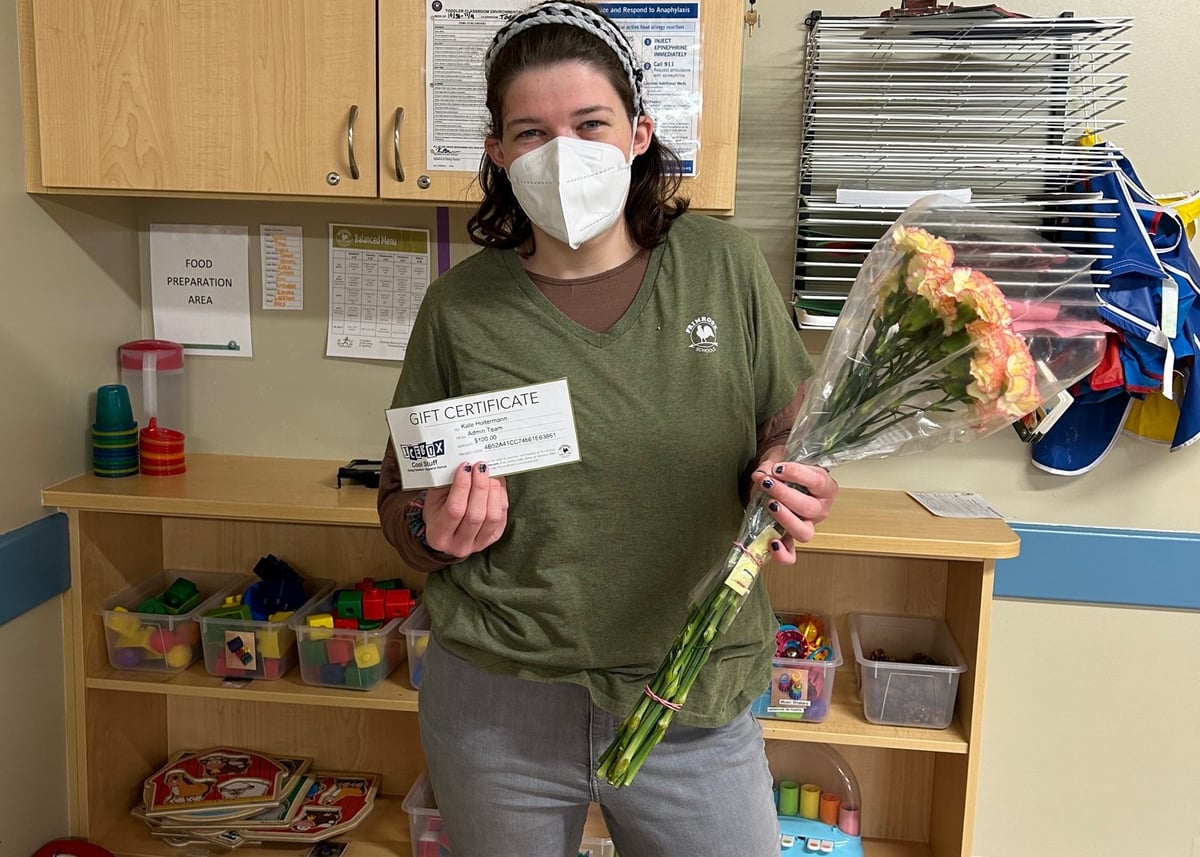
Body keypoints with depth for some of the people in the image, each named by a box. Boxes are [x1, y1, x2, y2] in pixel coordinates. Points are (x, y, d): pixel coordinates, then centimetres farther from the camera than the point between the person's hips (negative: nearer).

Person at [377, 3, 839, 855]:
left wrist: (789, 479, -16)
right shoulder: (460, 308, -5)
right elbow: (399, 503, 4)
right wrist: (434, 529, -17)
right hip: (499, 709, 0)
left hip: (696, 708, 0)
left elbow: (790, 426, 6)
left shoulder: (724, 265, -5)